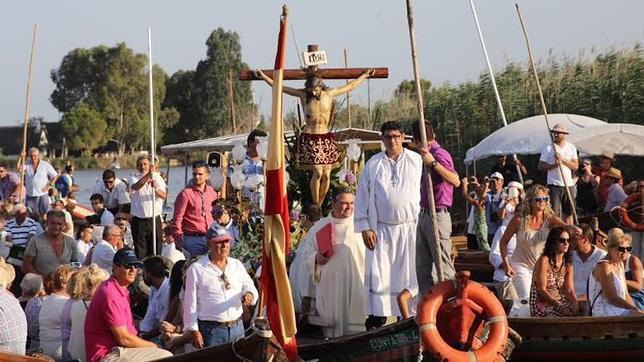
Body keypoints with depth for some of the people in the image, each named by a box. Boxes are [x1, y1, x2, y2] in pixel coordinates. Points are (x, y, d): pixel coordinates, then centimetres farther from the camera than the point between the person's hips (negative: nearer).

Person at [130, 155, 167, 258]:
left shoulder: (157, 177, 8)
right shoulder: (134, 177, 3)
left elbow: (164, 195, -4)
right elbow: (136, 187, -21)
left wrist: (156, 188, -25)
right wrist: (148, 174, -34)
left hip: (154, 219, 1)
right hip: (139, 220, -1)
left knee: (156, 249, 2)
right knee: (140, 250, 0)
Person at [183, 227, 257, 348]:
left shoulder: (237, 265, 10)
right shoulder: (196, 269, -3)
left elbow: (249, 287, 11)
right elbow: (190, 303, -3)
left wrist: (249, 294, -14)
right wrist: (194, 331, -7)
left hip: (237, 327, 4)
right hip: (211, 330, -4)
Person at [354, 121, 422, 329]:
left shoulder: (416, 161, 3)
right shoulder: (373, 164, 5)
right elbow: (362, 196, 6)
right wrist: (365, 227, -1)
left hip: (409, 228, 0)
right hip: (381, 230, 1)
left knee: (407, 275, 1)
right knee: (378, 274, -3)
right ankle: (377, 318, 2)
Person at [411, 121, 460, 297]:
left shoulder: (440, 154, -12)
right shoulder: (428, 155, 14)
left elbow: (456, 181, -27)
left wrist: (433, 163, -30)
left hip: (437, 216, -9)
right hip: (424, 216, 9)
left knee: (443, 265, -8)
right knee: (422, 265, 12)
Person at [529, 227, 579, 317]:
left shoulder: (568, 264, 10)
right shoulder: (544, 261, -11)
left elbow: (569, 290, 3)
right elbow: (542, 290, -14)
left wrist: (576, 304, -17)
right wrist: (558, 304, -22)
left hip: (560, 303, 7)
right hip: (542, 305, -7)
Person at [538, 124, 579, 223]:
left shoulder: (571, 147, 8)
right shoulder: (548, 148, 1)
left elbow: (575, 166, 0)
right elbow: (541, 166, -2)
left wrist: (562, 159, -13)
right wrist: (554, 165, -18)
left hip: (569, 185, 3)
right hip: (554, 185, -3)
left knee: (568, 213, 8)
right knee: (554, 213, -7)